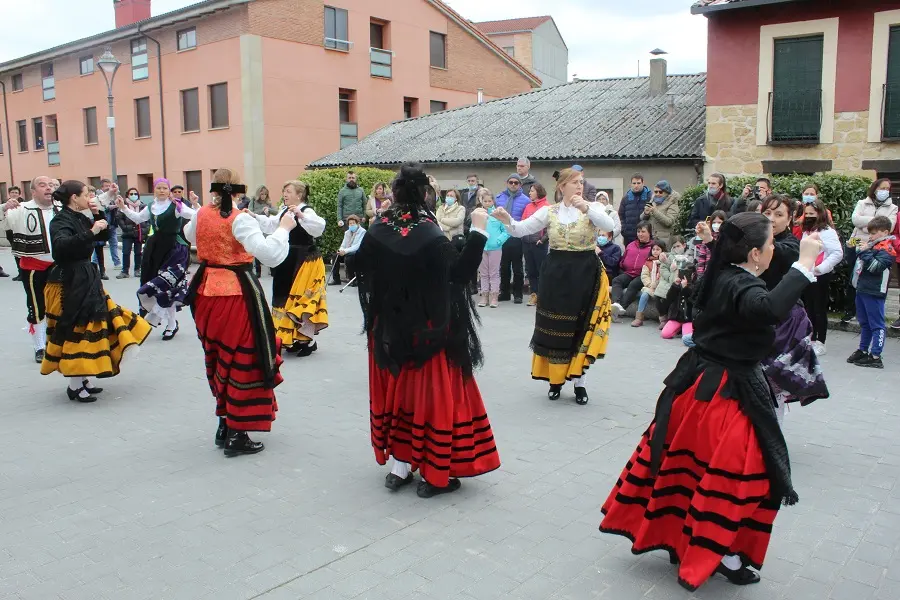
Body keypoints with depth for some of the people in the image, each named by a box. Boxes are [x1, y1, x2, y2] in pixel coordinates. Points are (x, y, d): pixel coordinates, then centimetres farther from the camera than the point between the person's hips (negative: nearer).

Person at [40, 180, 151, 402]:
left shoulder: (80, 218, 10)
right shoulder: (61, 221, -14)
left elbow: (104, 234, 22)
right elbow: (61, 245, -33)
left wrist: (99, 214, 7)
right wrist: (90, 232, -37)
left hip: (85, 279, 9)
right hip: (69, 282, -9)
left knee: (90, 327, 13)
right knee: (75, 331, -4)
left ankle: (85, 379, 23)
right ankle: (75, 386, 4)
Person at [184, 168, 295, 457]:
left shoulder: (201, 214, 4)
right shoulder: (239, 219, -15)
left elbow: (190, 235, 28)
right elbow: (269, 255, -26)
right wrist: (284, 228, -12)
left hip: (206, 291, 7)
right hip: (237, 294, -7)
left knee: (220, 358, 20)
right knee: (243, 360, 2)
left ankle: (225, 424, 30)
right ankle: (236, 435, 6)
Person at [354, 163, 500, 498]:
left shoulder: (376, 232, -4)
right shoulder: (432, 236, -20)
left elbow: (363, 272, 7)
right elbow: (460, 273, -16)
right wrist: (478, 232, -14)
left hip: (388, 329, 5)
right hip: (429, 330, -5)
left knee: (397, 391, 16)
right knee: (431, 394, 5)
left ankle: (399, 466, 24)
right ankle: (434, 475, 13)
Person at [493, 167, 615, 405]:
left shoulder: (592, 207, 0)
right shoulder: (549, 211, 2)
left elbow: (609, 225, -20)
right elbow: (522, 229, -6)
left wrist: (587, 208, -33)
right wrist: (508, 221, -26)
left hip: (584, 273, -1)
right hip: (555, 273, 1)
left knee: (581, 328, 4)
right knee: (555, 328, 6)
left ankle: (580, 383, 15)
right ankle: (556, 380, 21)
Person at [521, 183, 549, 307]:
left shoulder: (546, 206, -7)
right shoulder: (528, 206, 11)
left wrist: (543, 238, -13)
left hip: (539, 244, -6)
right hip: (527, 243, 6)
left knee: (541, 269, 1)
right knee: (530, 269, 10)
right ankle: (534, 294, 18)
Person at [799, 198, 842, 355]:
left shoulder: (827, 231, -11)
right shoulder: (806, 231, 12)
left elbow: (838, 253, -18)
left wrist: (820, 268, -20)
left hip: (820, 277, -7)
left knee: (820, 309, 0)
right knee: (808, 308, 13)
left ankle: (820, 343, 8)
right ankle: (811, 340, 23)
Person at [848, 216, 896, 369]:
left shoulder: (886, 249, -11)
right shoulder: (871, 246, 14)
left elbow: (875, 266, -25)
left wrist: (864, 252, -20)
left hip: (874, 293, -9)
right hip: (861, 290, 9)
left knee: (876, 324, -3)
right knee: (864, 323, 18)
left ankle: (875, 356, -2)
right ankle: (863, 350, 30)